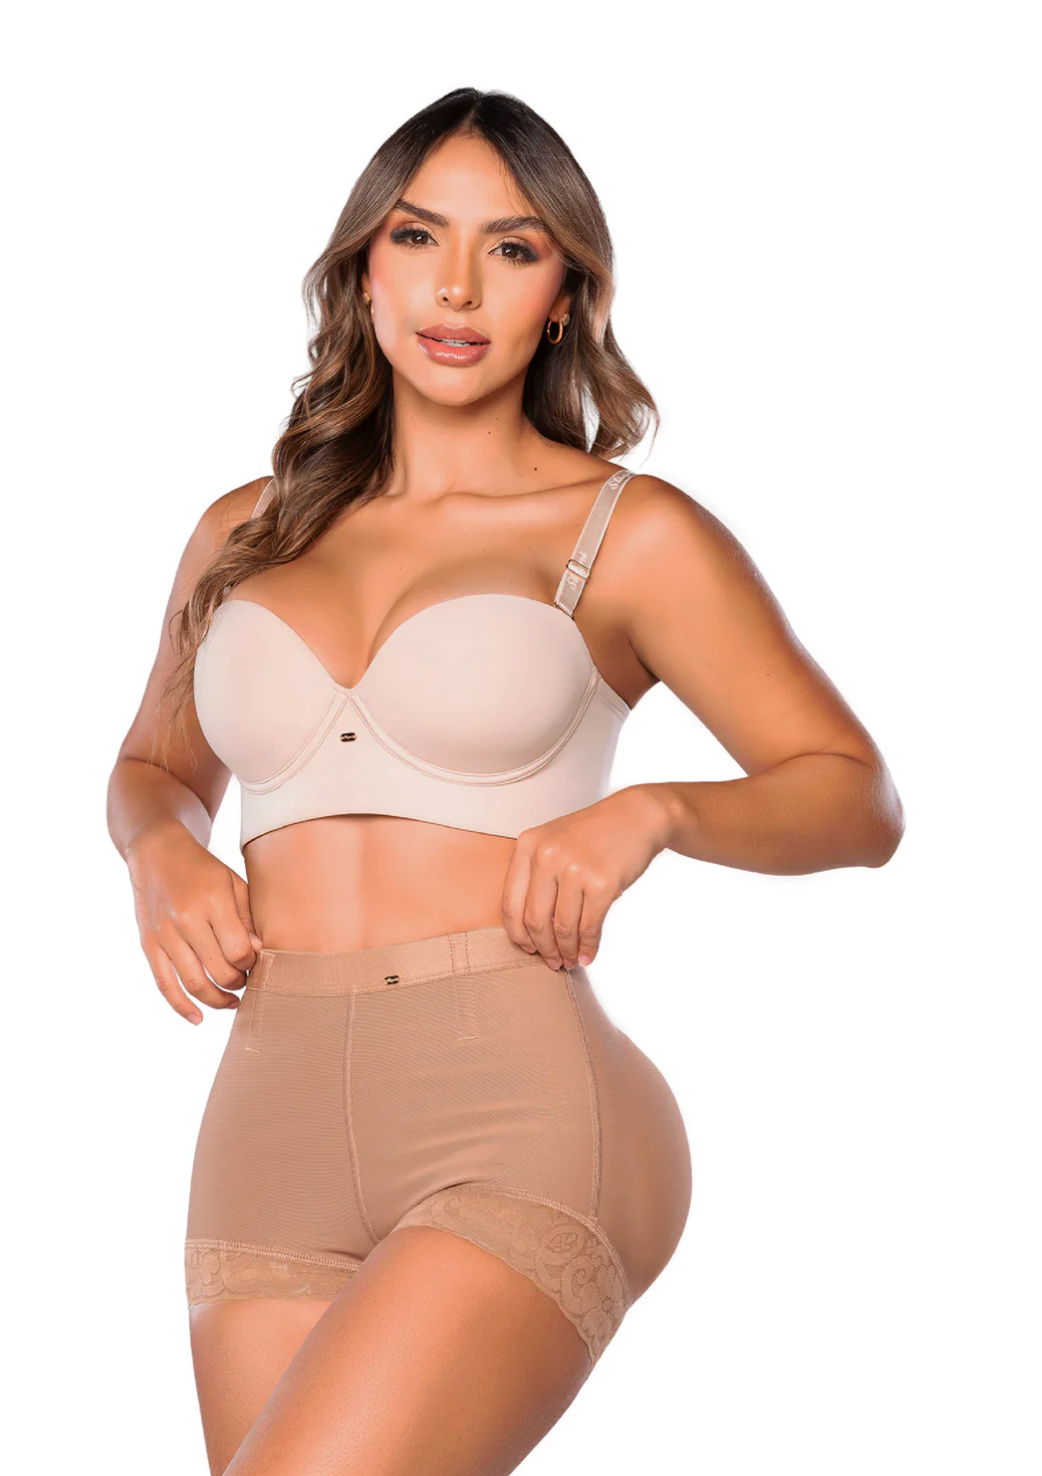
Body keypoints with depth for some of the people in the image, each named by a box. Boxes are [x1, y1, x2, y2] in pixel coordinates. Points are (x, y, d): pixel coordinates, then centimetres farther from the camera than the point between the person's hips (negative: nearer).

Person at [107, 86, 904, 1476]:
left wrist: (654, 810, -12)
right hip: (274, 1121, 5)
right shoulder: (246, 534, 15)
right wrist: (161, 854, 8)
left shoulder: (631, 536, 3)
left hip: (522, 1117, -4)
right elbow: (157, 765, 31)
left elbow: (856, 797, 7)